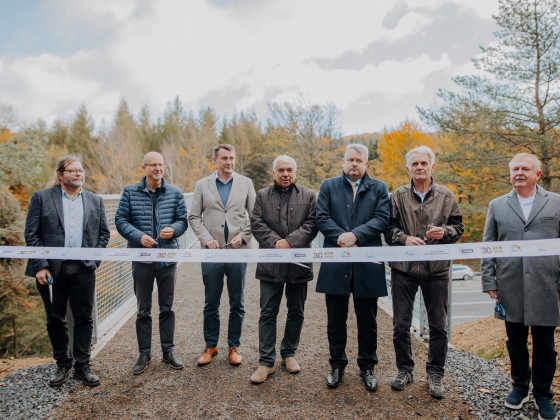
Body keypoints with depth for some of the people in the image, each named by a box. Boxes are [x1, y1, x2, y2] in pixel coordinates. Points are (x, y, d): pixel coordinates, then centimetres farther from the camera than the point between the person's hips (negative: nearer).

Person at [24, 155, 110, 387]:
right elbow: (31, 234, -1)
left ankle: (82, 365, 20)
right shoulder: (41, 198, 3)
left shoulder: (95, 200, 10)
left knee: (84, 318, 6)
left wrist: (94, 259, -1)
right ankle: (63, 364, 28)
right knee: (55, 320, 10)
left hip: (83, 269, 1)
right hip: (52, 270, -1)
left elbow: (104, 232, 11)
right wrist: (40, 265, -9)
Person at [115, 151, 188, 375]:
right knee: (143, 309, 10)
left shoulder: (175, 193, 5)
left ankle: (169, 350, 25)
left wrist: (173, 229, -16)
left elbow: (183, 220, 6)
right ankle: (144, 353, 24)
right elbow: (121, 220, 0)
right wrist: (139, 236, -16)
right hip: (142, 258, -1)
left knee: (167, 307, 11)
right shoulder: (130, 192, 2)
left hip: (168, 258, 1)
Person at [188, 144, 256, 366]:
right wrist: (206, 239, -7)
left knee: (237, 304, 8)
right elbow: (194, 216, 6)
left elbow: (255, 215, 6)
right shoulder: (202, 185, 7)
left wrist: (243, 237, -6)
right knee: (211, 304, 10)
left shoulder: (246, 183, 6)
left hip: (238, 252, 0)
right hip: (211, 252, 0)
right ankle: (210, 346, 26)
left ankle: (234, 346, 24)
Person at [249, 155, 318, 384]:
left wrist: (290, 241, -15)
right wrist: (274, 242, -14)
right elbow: (256, 223, 0)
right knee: (267, 313, 2)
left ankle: (289, 353, 30)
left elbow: (311, 224, -3)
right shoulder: (263, 195, 9)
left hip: (299, 262, 1)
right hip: (270, 264, 0)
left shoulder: (308, 196, 7)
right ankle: (266, 361, 11)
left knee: (296, 312, 12)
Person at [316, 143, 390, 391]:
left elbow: (382, 219, -3)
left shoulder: (379, 188, 9)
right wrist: (340, 237, -15)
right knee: (336, 320, 10)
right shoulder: (328, 186, 10)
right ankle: (337, 366, 27)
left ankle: (367, 368, 28)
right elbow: (322, 218, -1)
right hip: (335, 263, 0)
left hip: (367, 263, 0)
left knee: (367, 321, 11)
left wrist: (355, 234, -16)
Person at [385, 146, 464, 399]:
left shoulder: (446, 196, 7)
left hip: (437, 267, 1)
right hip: (403, 267, 0)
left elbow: (458, 227, 9)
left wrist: (445, 232, -11)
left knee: (438, 325, 7)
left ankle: (435, 373, 25)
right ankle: (405, 369, 27)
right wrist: (404, 238, -13)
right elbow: (389, 226, 5)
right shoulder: (398, 196, 5)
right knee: (401, 323, 8)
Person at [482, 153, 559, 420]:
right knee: (516, 342, 14)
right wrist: (489, 281, 1)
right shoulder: (497, 205, 8)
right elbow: (487, 246, 7)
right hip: (510, 289, 1)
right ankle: (520, 386, 32)